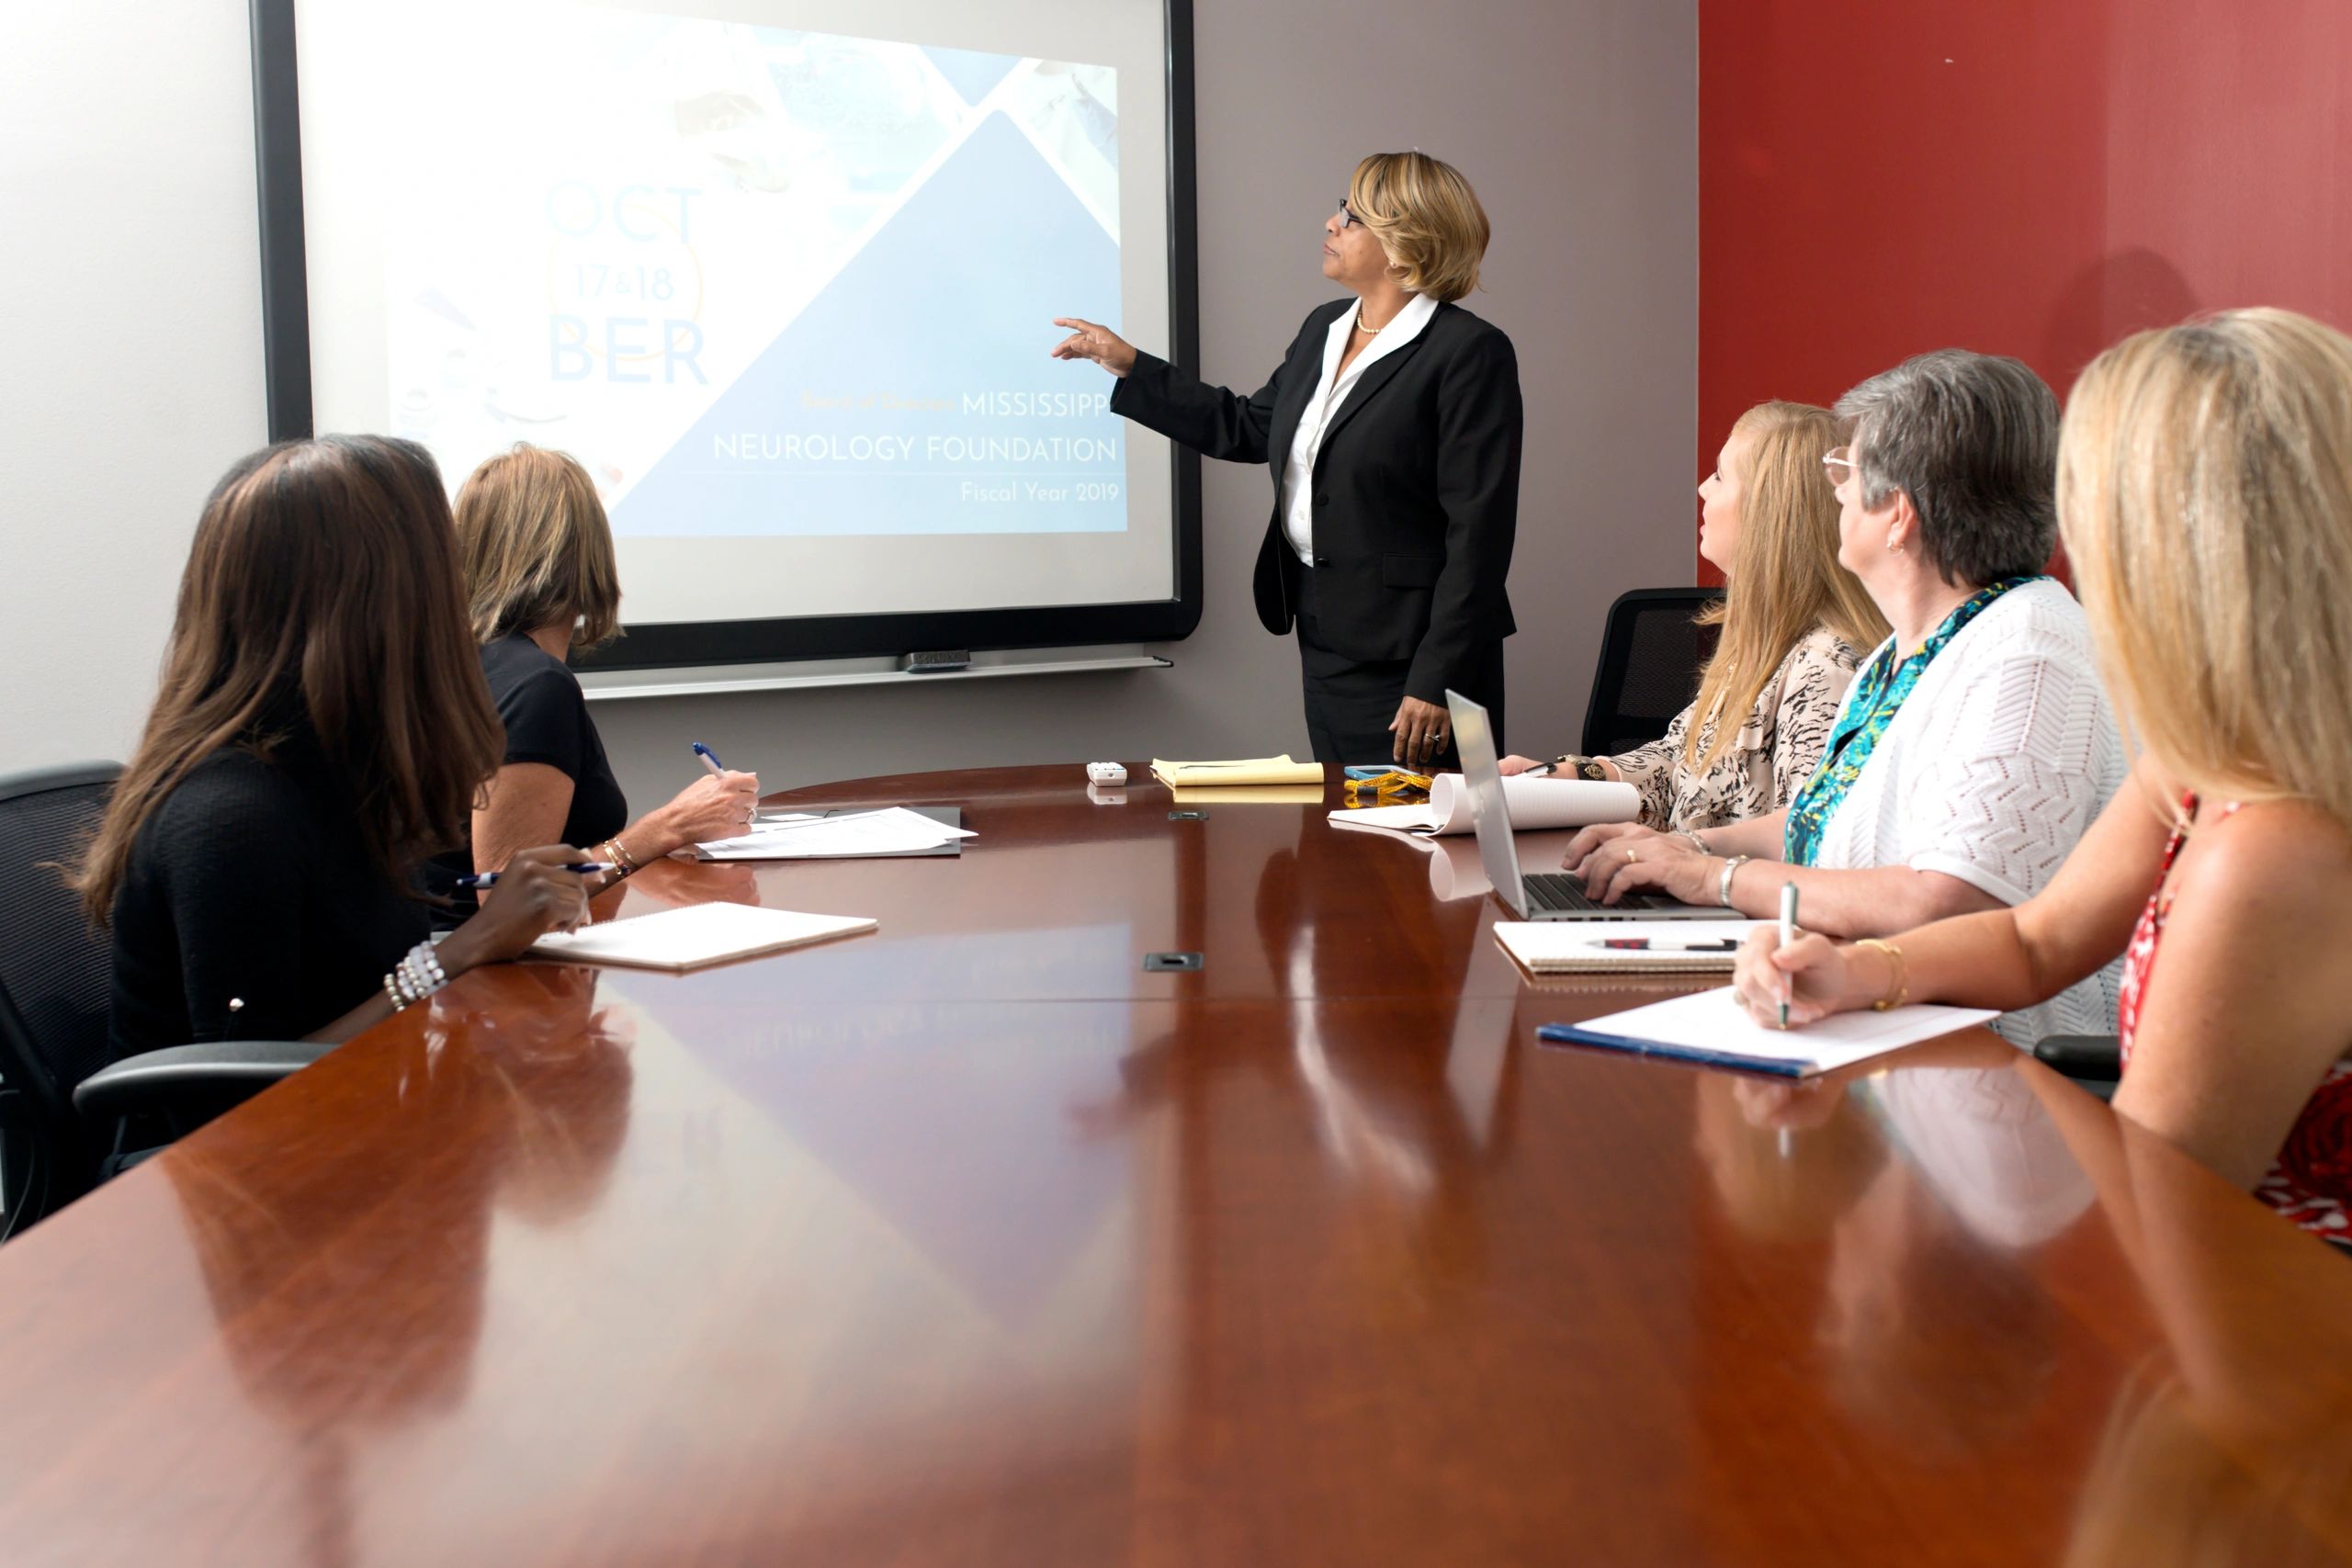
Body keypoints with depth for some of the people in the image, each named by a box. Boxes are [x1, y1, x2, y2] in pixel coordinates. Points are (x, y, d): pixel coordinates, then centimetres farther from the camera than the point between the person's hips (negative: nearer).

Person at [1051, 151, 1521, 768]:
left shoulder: (1471, 353, -14)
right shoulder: (1325, 328, 11)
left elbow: (1479, 531, -18)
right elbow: (1248, 428, 23)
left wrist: (1437, 684, -20)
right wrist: (1129, 365, 20)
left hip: (1406, 661, -8)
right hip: (1324, 644, 8)